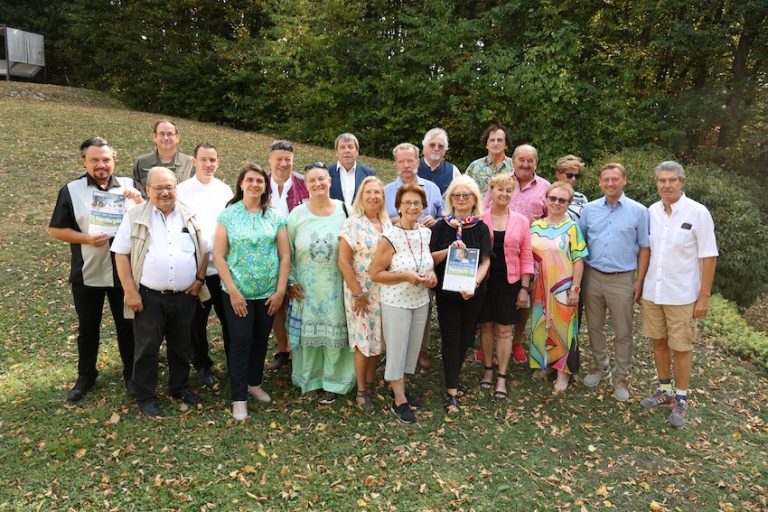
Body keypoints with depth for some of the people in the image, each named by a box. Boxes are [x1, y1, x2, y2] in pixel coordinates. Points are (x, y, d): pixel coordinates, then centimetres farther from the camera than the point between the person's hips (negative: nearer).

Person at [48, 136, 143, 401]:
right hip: (87, 274, 0)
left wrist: (140, 201, -18)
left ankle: (131, 374, 27)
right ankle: (85, 376, 31)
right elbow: (55, 229, -2)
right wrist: (86, 238, -17)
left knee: (127, 325, 11)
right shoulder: (71, 190, -4)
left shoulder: (128, 185, 0)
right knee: (87, 328, 14)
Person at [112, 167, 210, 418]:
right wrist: (130, 291, -9)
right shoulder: (135, 217, -2)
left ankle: (180, 386, 35)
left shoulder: (190, 216, 5)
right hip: (149, 297, -2)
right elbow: (121, 254, -3)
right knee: (147, 348, 6)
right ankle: (145, 396, 22)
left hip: (185, 296, 3)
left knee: (181, 346, 16)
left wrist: (200, 279, 0)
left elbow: (203, 251, 12)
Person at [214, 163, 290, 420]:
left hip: (268, 293, 2)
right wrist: (233, 291, -12)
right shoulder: (228, 215, -3)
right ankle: (239, 398, 11)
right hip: (238, 293, -2)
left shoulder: (276, 217, 2)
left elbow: (285, 256, 1)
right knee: (240, 342, 0)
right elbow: (218, 256, -6)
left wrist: (280, 290, -4)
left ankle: (254, 383, 35)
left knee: (261, 340, 14)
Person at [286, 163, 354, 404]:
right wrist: (290, 281, 0)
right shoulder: (297, 214, -2)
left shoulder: (344, 210, -3)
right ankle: (309, 376, 32)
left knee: (334, 332, 7)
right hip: (305, 288, 1)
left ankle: (332, 381, 24)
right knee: (307, 331, 11)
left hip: (335, 288, -1)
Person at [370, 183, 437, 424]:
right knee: (397, 349, 4)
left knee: (412, 347, 17)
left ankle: (400, 388, 36)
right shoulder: (390, 237, -17)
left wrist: (432, 274, -4)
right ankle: (399, 401, 19)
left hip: (421, 301, 6)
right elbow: (374, 273, -15)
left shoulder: (426, 233, 1)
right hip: (396, 303, -6)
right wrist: (405, 276, -24)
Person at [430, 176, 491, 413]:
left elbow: (485, 262, -5)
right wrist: (449, 250, -20)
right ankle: (452, 392, 6)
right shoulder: (441, 226, -2)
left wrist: (473, 284, -21)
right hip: (446, 291, -1)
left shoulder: (481, 228, -1)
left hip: (473, 292, 1)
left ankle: (453, 378, 33)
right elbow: (431, 258, -2)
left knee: (465, 337, 11)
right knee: (451, 338, -1)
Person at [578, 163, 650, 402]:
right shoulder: (589, 209, 4)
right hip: (592, 276, 3)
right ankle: (600, 367, 32)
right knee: (595, 327, 14)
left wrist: (639, 281, -4)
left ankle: (621, 376, 20)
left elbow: (644, 248, 0)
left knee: (623, 332, 5)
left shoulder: (638, 211, -2)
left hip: (622, 279, -2)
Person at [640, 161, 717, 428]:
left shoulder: (698, 213, -10)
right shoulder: (652, 211, 2)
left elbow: (708, 257, -8)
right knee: (659, 342, 14)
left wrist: (704, 296, -10)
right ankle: (664, 390, 31)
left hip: (682, 295, -4)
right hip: (652, 292, 4)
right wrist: (640, 284, 8)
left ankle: (681, 399, 21)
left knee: (681, 347, 6)